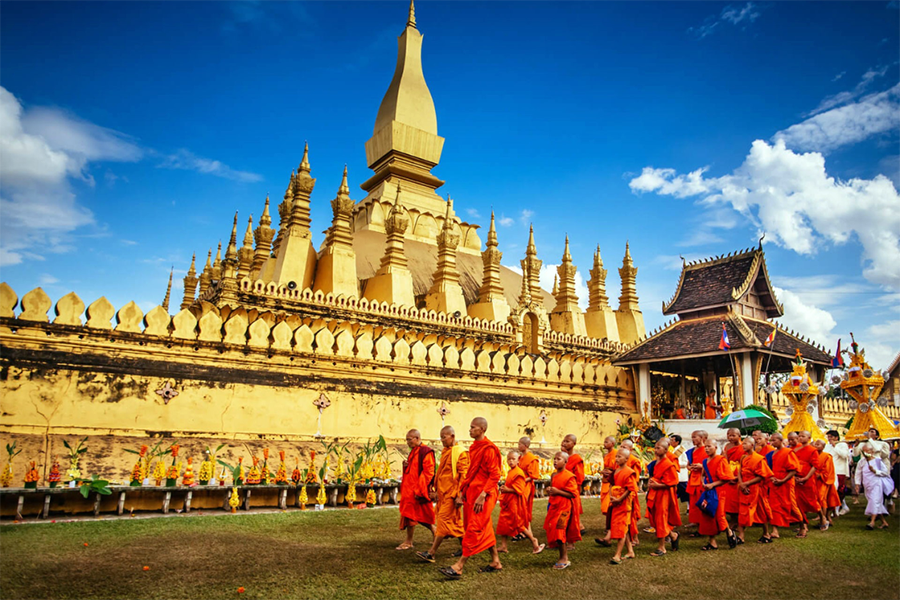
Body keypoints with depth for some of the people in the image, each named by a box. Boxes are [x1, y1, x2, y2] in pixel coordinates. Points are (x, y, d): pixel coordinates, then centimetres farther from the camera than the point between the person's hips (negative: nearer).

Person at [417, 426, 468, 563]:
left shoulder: (460, 452, -11)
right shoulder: (445, 452, 15)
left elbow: (463, 475, -15)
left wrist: (459, 494, -19)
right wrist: (436, 491, 20)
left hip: (452, 493, -9)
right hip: (443, 492, 9)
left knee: (444, 519, -9)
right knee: (455, 521, 13)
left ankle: (431, 553, -9)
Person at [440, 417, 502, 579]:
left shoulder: (489, 449, -14)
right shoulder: (474, 447, 13)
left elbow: (495, 475, -18)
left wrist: (482, 495, -23)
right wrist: (462, 492, 14)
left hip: (482, 495, -9)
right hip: (471, 493, 9)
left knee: (474, 530, -6)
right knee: (485, 529, 15)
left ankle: (458, 567, -6)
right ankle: (495, 562, 26)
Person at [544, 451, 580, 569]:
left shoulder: (569, 476, -12)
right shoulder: (553, 475, 12)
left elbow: (573, 494, -16)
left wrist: (557, 491, -21)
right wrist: (549, 491, 4)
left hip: (564, 507, -8)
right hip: (553, 506, 8)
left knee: (559, 531, -11)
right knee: (555, 532, 10)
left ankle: (564, 559, 0)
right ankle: (564, 558, 21)